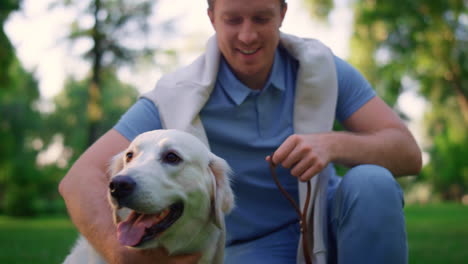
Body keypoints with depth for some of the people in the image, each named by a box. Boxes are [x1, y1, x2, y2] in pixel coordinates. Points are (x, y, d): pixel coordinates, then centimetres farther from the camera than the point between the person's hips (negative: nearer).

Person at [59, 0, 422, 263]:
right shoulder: (181, 99, -17)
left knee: (371, 183, -30)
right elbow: (81, 179, -24)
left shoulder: (319, 67, -10)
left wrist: (333, 144, -36)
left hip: (327, 226, 3)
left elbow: (408, 153, -15)